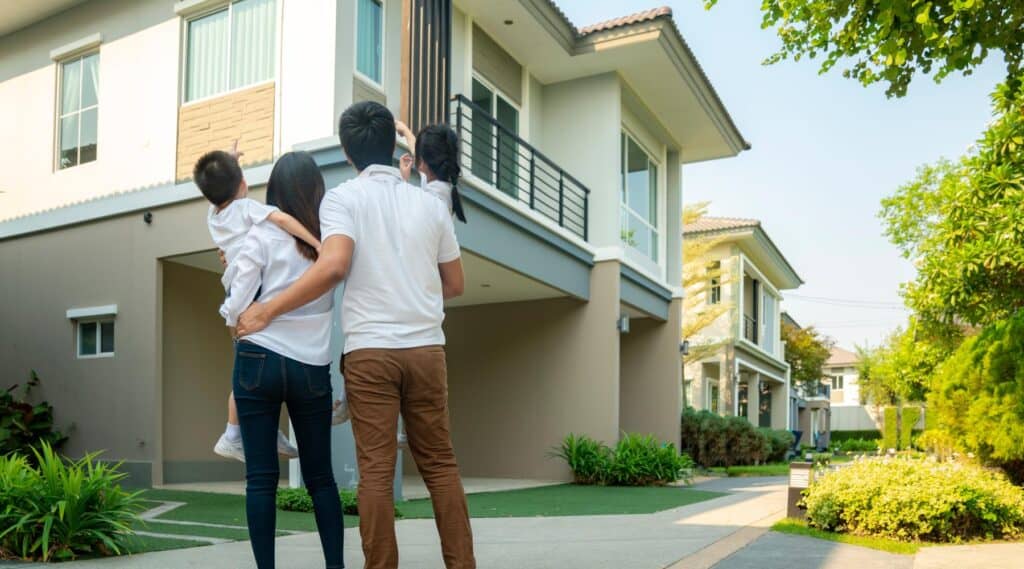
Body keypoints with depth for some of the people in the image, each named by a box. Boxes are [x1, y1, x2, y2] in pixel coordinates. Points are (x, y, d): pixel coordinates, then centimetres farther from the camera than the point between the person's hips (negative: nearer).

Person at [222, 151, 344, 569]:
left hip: (259, 361, -2)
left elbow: (235, 309, -2)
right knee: (320, 476, 11)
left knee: (261, 477, 2)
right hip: (313, 368, 2)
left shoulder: (262, 235, -2)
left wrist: (232, 313, 18)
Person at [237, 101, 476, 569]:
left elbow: (333, 267, -17)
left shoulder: (342, 198, -1)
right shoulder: (430, 204, 10)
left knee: (376, 469, 1)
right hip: (426, 346, 3)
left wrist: (267, 309, -10)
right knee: (439, 462, 10)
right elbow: (455, 285, 15)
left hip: (370, 348, -3)